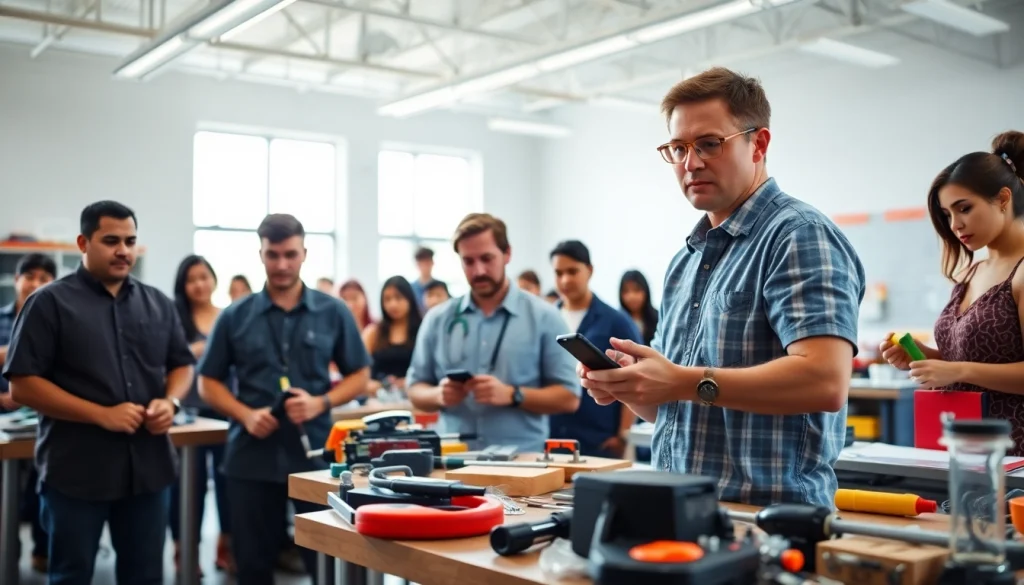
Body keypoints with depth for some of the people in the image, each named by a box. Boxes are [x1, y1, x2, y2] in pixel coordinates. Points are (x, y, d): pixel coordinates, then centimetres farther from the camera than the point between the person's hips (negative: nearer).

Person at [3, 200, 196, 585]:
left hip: (148, 465, 4)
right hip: (76, 471, -4)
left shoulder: (158, 304, 10)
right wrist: (102, 415, -18)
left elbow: (182, 364, 17)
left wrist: (170, 401, -6)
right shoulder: (50, 303, -4)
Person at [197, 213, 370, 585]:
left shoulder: (333, 312, 2)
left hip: (315, 455, -1)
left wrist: (321, 403, -12)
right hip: (251, 459, 1)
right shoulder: (235, 316, 3)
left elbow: (359, 375, 6)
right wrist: (246, 414, -10)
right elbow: (208, 382, 7)